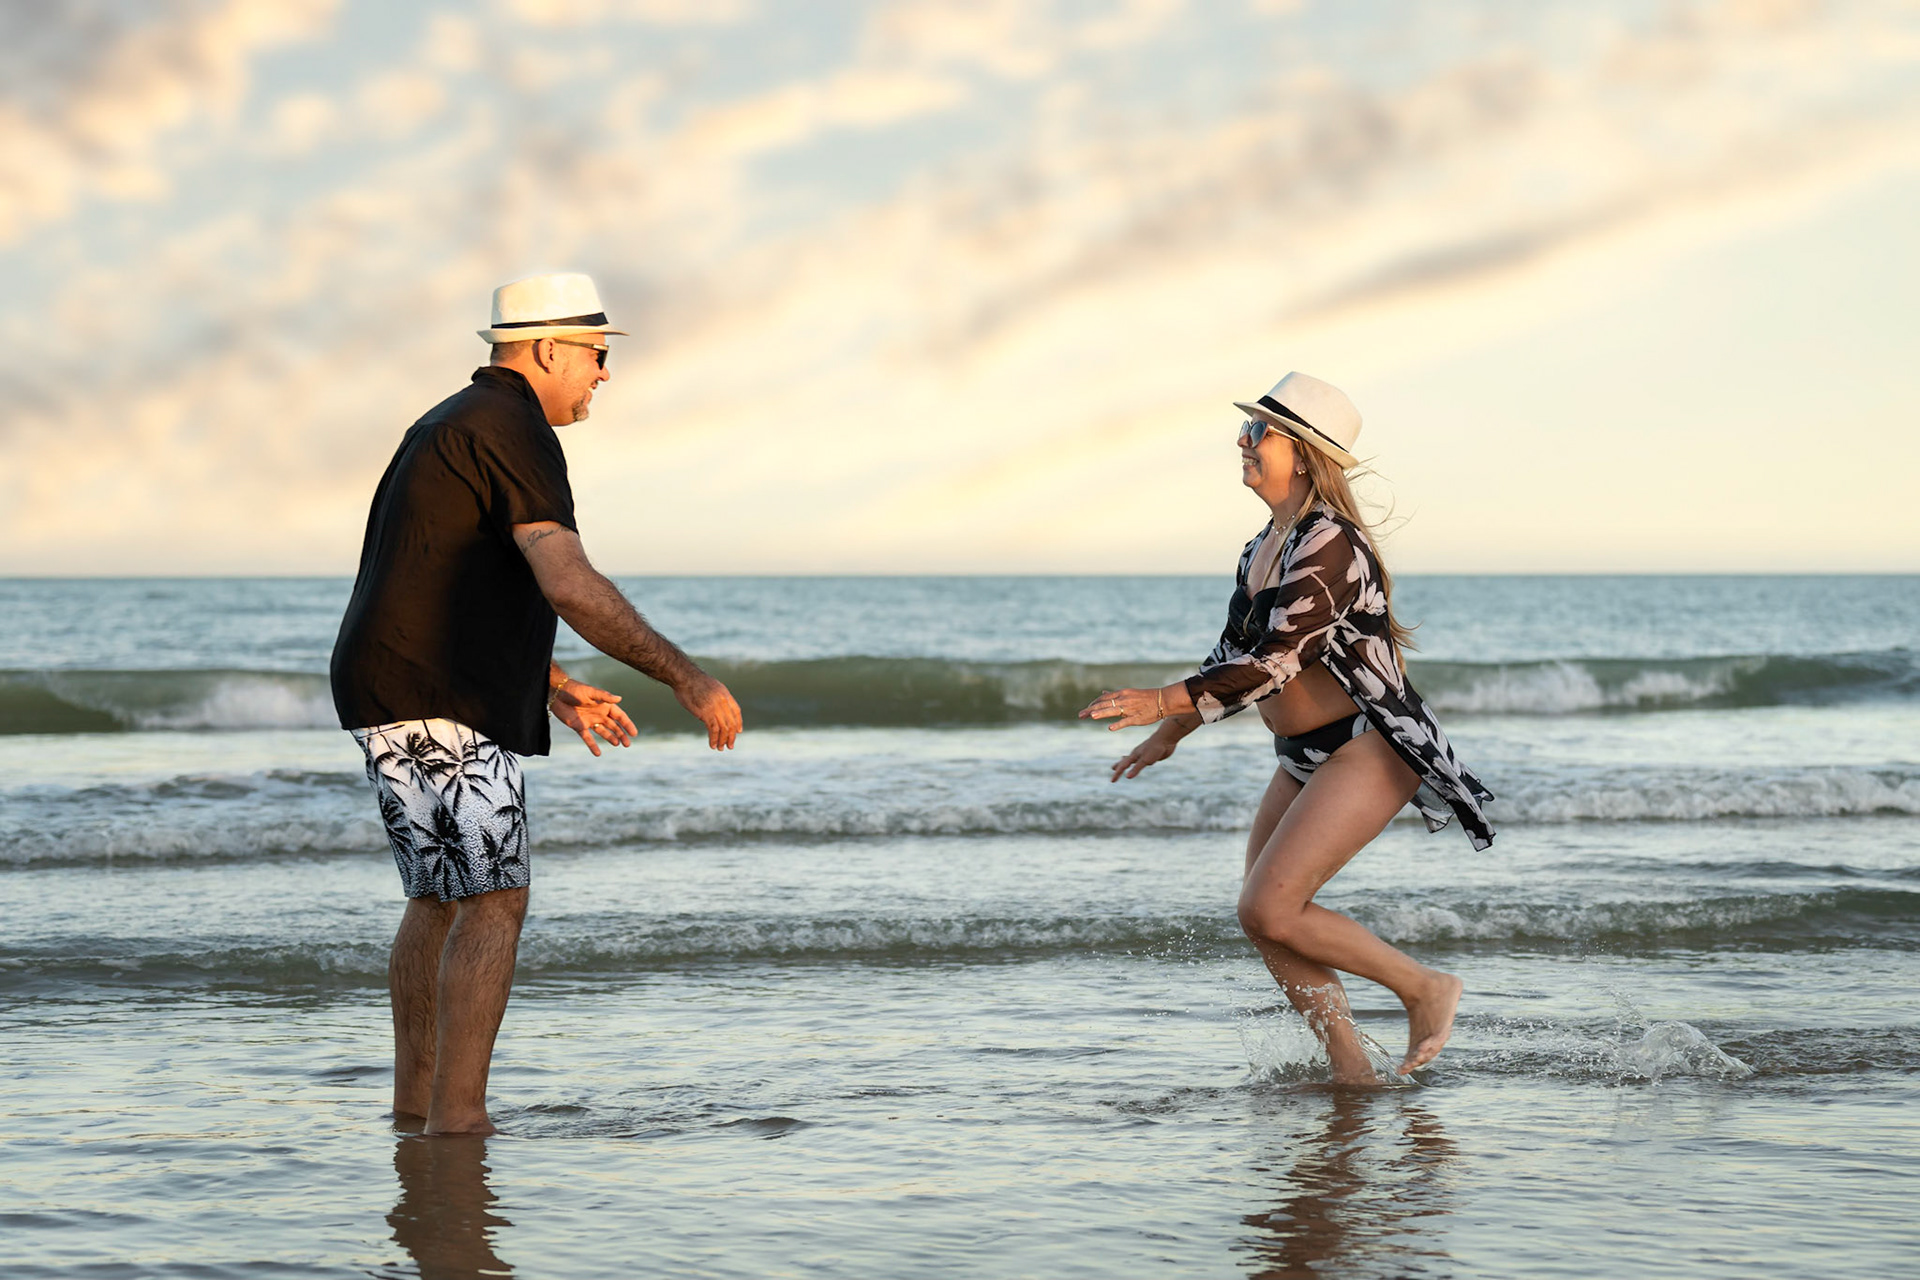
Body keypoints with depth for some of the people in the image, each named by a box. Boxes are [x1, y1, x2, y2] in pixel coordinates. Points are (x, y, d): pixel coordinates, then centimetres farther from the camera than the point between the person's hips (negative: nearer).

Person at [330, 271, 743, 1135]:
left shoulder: (453, 430, 20)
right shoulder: (511, 432, -13)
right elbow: (571, 586, -26)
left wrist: (555, 689, 30)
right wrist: (686, 678, -24)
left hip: (393, 702, 11)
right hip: (442, 705, -11)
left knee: (438, 899, 20)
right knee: (493, 906, -11)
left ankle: (416, 1101, 27)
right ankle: (459, 1120, -14)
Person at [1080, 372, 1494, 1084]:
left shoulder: (1329, 545, -20)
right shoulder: (1268, 544, 10)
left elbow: (1276, 659, -27)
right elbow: (1238, 654, 20)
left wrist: (1165, 701, -28)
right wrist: (1171, 734, 21)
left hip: (1369, 750, -9)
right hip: (1304, 757, 9)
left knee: (1269, 910, -17)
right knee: (1266, 923, 4)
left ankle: (1427, 990, 1)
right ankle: (1352, 1073, 12)